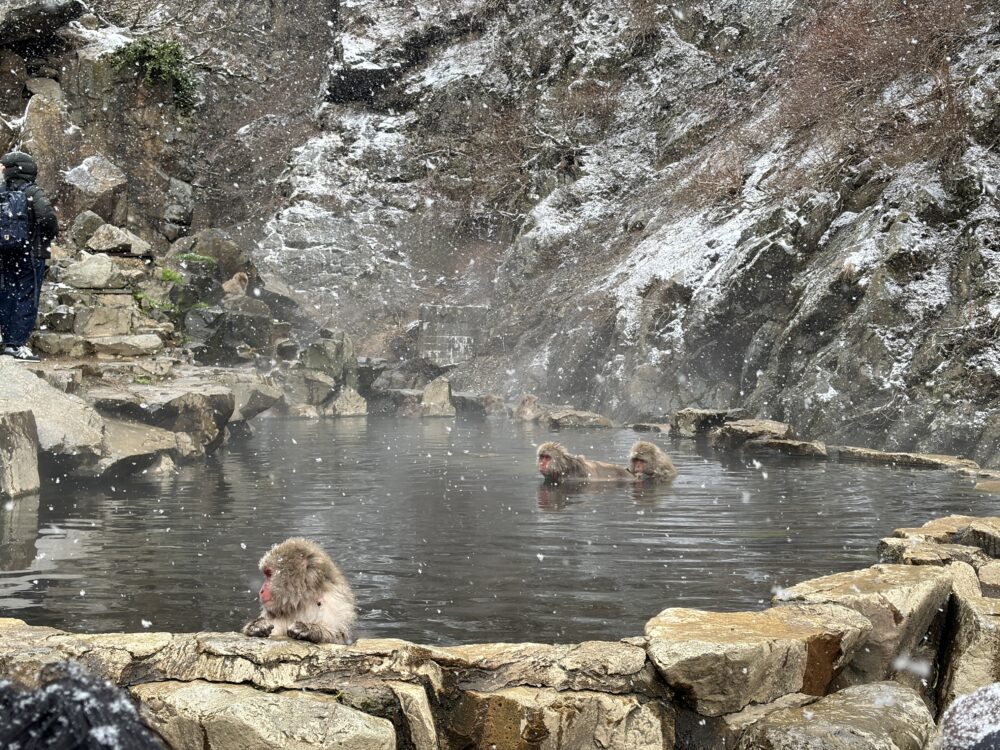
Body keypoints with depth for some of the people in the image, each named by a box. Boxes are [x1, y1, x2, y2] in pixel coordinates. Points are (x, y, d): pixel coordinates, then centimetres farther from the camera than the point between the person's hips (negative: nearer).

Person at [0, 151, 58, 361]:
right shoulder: (34, 193, -11)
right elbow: (47, 216, -23)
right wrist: (49, 237, -5)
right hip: (31, 254, -4)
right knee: (26, 300, 0)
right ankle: (18, 344, -3)